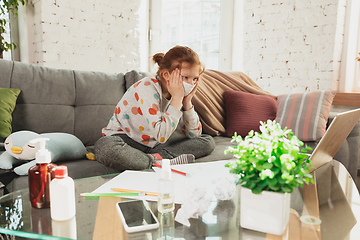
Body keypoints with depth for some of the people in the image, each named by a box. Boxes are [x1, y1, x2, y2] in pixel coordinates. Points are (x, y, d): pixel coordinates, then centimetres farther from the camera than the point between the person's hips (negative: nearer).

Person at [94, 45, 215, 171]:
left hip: (152, 147, 6)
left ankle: (156, 157, -21)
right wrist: (177, 99, -28)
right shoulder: (147, 88, -22)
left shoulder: (178, 92, -1)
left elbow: (194, 135, -2)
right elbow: (160, 136, -33)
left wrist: (187, 102, -13)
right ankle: (158, 162, -27)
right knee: (105, 147, -41)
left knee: (208, 141, -5)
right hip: (126, 142, -6)